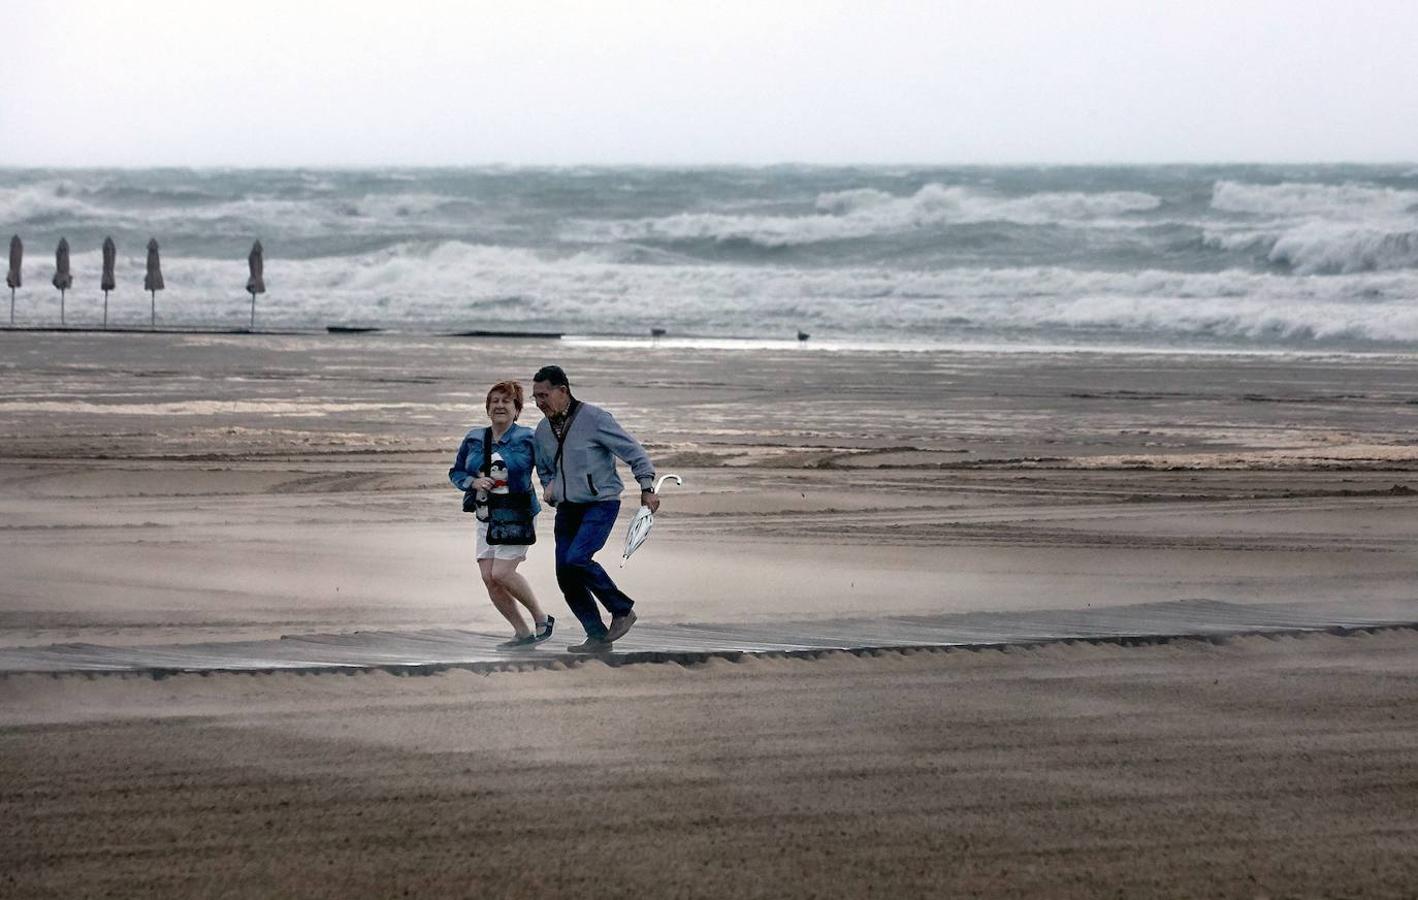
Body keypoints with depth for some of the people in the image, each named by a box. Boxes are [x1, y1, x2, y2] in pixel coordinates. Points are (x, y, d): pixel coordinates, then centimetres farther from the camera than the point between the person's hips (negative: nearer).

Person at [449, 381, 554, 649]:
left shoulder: (527, 438, -5)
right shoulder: (473, 439, 7)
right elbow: (456, 473, 14)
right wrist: (473, 483, -6)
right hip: (486, 517, 5)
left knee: (501, 573, -17)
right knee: (489, 578, -3)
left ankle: (542, 619, 2)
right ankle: (523, 633, 10)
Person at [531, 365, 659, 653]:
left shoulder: (594, 419, -13)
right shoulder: (543, 430, 9)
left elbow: (634, 451, -8)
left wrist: (647, 488, -13)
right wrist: (549, 488, 6)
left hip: (601, 503, -7)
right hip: (567, 509, 7)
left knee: (576, 559, -25)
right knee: (565, 576, 0)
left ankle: (622, 610, -8)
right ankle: (598, 637, 9)